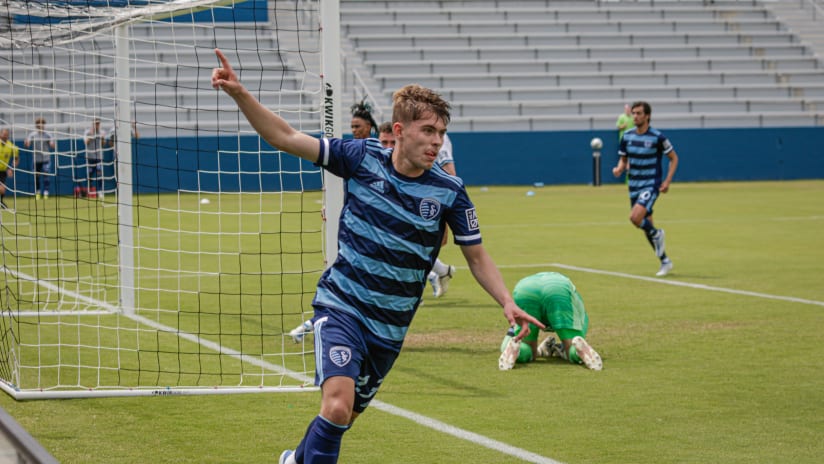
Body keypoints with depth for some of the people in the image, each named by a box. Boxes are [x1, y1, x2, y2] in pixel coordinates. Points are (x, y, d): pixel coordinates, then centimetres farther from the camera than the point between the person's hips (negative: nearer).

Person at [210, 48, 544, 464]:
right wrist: (239, 93, -19)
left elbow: (477, 257, 4)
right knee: (337, 406, -25)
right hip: (341, 305, -2)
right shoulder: (362, 158, -8)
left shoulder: (449, 191, -6)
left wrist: (507, 303, -12)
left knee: (344, 417, 16)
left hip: (389, 326, 3)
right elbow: (285, 138, -7)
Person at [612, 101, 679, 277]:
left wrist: (667, 181, -9)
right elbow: (623, 159, 15)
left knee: (635, 217, -26)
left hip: (651, 185, -6)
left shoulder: (657, 137, -11)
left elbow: (674, 158, 0)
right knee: (647, 225, 8)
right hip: (634, 186, 6)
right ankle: (665, 262, 21)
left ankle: (656, 234, 4)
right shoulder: (627, 136, 4)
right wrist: (619, 169, -8)